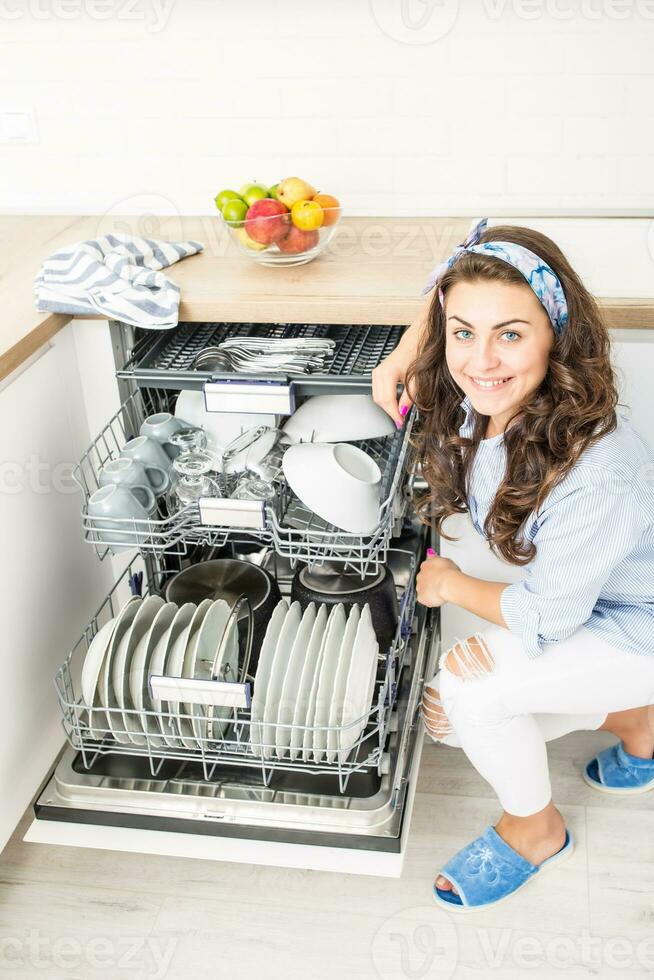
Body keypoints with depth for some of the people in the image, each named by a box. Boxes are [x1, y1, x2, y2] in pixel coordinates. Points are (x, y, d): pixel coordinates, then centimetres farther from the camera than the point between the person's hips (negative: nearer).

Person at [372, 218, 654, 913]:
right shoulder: (479, 396, -20)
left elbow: (543, 619, -26)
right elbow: (460, 284, 1)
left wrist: (448, 583, -10)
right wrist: (402, 357, -13)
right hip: (579, 604, 8)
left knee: (465, 690, -23)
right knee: (445, 720, 6)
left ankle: (536, 830, 8)